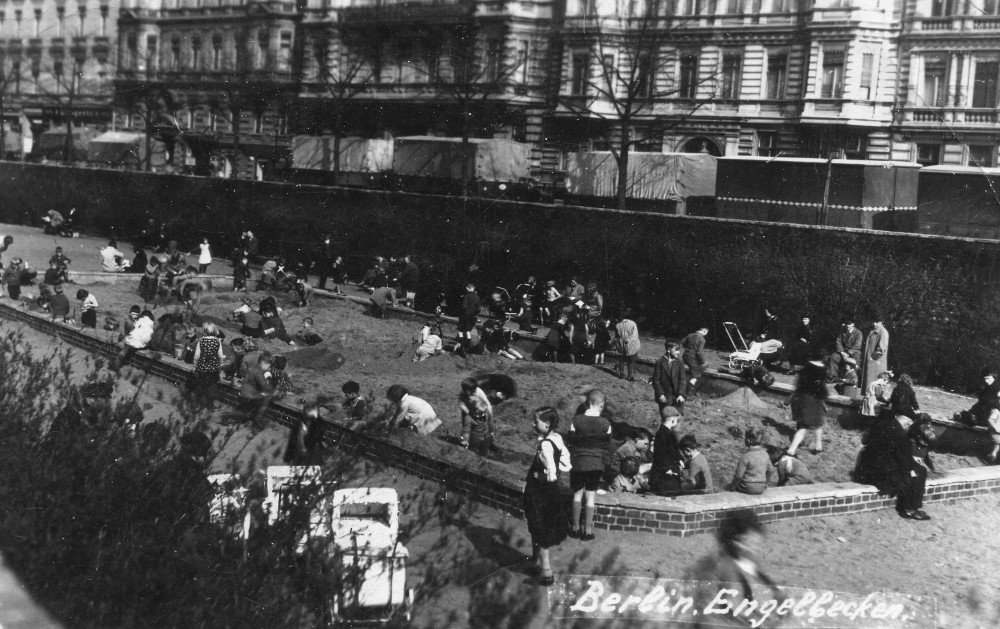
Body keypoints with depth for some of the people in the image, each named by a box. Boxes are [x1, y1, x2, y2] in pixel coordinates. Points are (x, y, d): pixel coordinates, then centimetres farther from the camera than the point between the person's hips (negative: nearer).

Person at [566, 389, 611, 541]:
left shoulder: (576, 421, -12)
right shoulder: (605, 424, -11)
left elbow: (569, 442, -5)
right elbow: (608, 446, -2)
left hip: (578, 462, 0)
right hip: (597, 463, 0)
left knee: (577, 494, 14)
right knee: (591, 496, 7)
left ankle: (575, 527, 21)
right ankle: (588, 530, 12)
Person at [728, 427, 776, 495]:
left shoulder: (745, 457, -21)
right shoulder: (765, 454, -2)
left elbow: (738, 476, -18)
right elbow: (771, 471, 9)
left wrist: (732, 488, -4)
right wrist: (765, 484, 21)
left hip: (748, 489, -6)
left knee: (730, 484, 21)